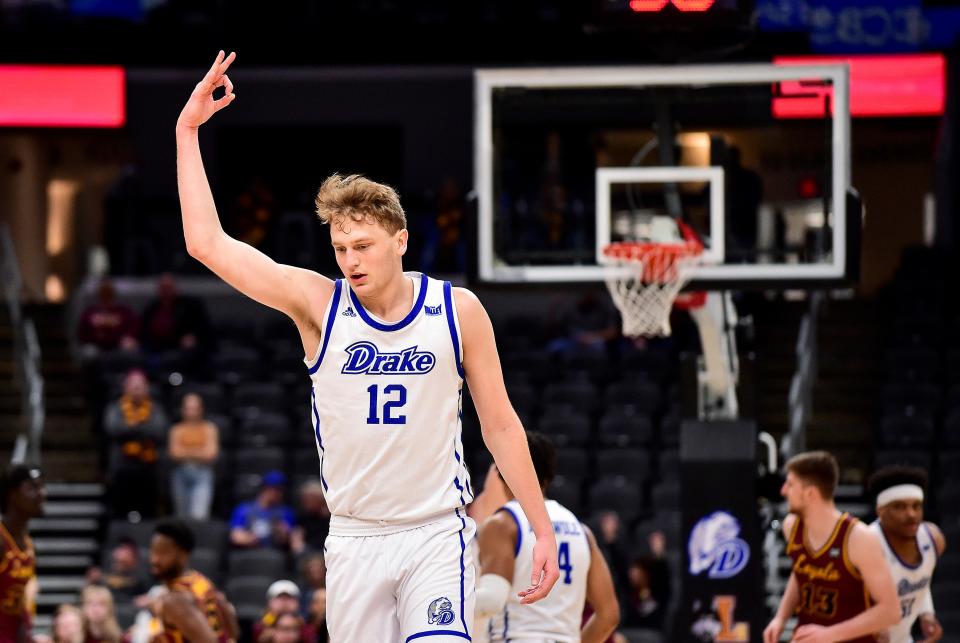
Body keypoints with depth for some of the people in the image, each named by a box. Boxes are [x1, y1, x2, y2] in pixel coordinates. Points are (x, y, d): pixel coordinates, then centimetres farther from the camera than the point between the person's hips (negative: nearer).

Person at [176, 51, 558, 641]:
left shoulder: (458, 311, -1)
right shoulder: (319, 304, -2)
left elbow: (500, 424, 6)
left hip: (437, 535, -2)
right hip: (354, 541, 2)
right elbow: (207, 243, -8)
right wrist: (188, 131, -9)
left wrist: (543, 529, 3)